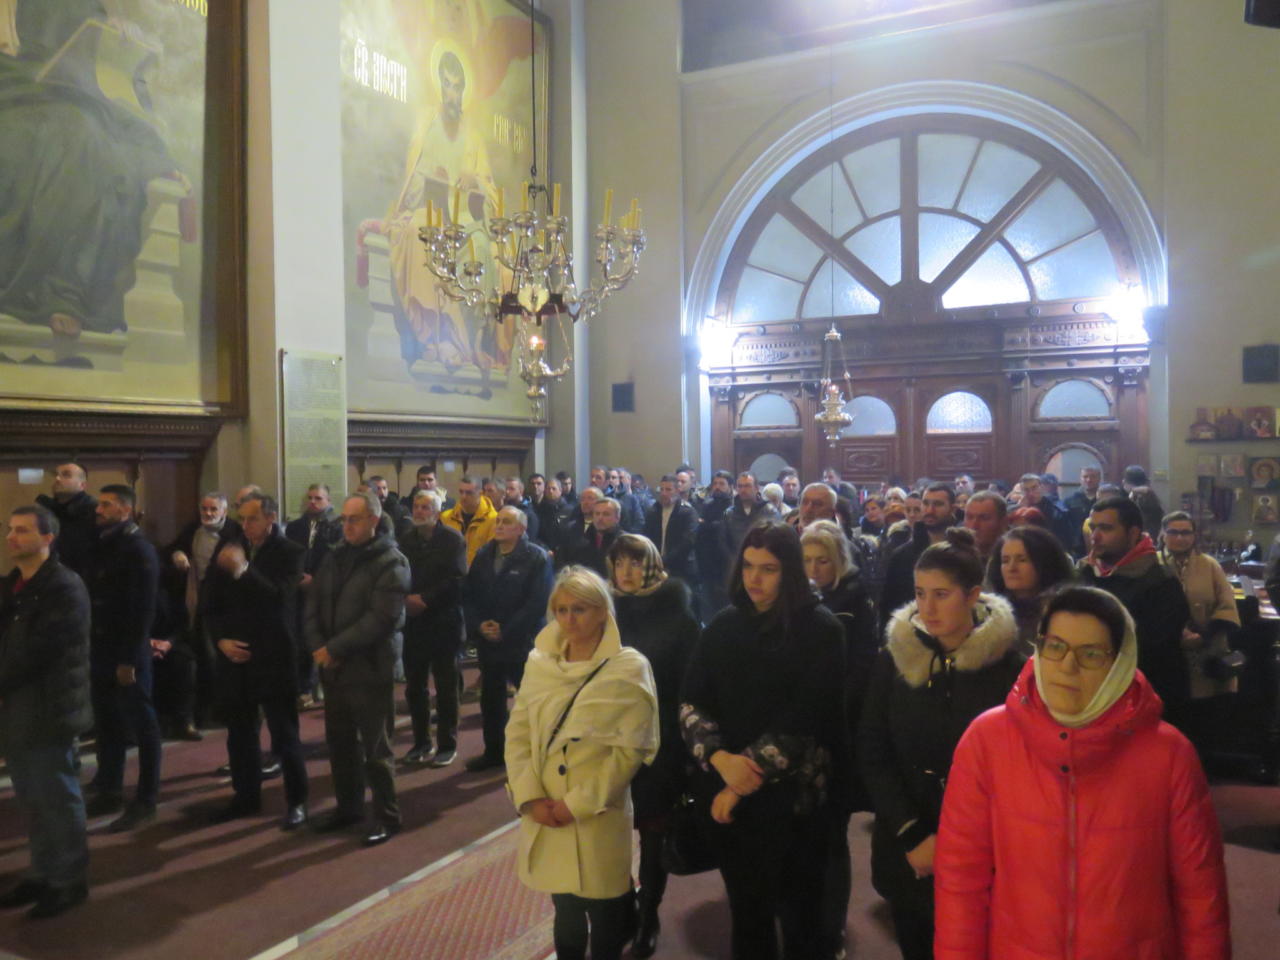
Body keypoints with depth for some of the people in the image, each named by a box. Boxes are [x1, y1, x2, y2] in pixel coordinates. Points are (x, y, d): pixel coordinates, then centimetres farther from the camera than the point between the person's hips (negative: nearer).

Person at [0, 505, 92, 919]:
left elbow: (38, 651, -18)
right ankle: (42, 873, 30)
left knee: (57, 798, 4)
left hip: (46, 709, -7)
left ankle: (69, 881, 17)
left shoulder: (64, 587, -13)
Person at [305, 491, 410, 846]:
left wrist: (334, 648, -18)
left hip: (370, 669, -7)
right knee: (339, 741, 17)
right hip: (333, 668, 7)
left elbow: (379, 618, -20)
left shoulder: (391, 563, -11)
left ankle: (386, 816, 16)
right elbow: (313, 603, 9)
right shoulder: (335, 557, 11)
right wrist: (317, 646, -7)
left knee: (374, 747, 2)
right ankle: (348, 806, 34)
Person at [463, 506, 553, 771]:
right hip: (487, 640, 5)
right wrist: (479, 624, -10)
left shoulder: (537, 558, -9)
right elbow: (468, 594, 6)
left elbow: (538, 602, -16)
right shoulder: (483, 555, 9)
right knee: (490, 697, 13)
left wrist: (506, 631, -17)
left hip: (522, 640, -5)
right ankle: (493, 751, 27)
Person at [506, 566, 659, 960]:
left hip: (599, 818, -3)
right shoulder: (539, 662, 4)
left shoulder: (629, 668, -9)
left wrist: (579, 803, -14)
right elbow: (517, 732, 4)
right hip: (546, 816, 4)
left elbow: (631, 748, -12)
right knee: (566, 914, 18)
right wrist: (530, 796, -8)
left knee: (604, 918, 10)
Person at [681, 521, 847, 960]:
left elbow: (803, 719, -16)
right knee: (745, 907, 17)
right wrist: (721, 758, -17)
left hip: (794, 797, -4)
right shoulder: (725, 624, 3)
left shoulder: (820, 629, -10)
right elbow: (691, 702, 0)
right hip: (728, 797, 4)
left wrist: (746, 784, -15)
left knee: (797, 913, 11)